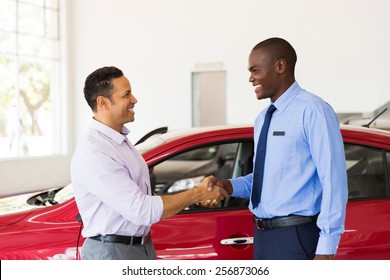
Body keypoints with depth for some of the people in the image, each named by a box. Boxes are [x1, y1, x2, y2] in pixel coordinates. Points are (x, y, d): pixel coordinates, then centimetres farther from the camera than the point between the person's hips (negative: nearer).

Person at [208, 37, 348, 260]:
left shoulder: (312, 111, -14)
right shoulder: (263, 118, 13)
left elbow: (333, 182, -18)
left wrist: (326, 247, -20)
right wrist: (230, 186, 1)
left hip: (296, 236, -8)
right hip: (263, 235, 8)